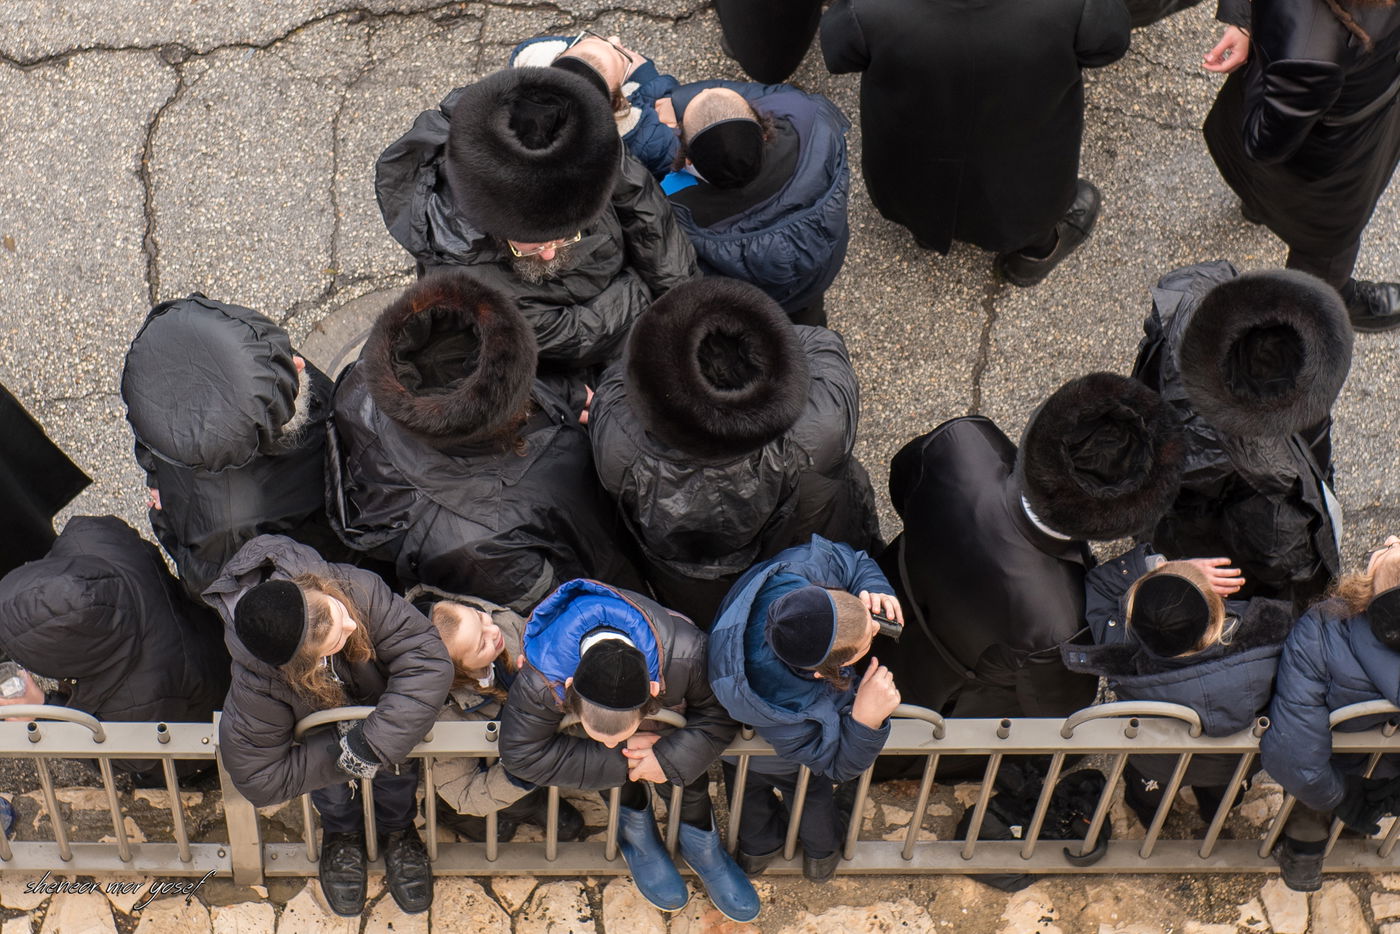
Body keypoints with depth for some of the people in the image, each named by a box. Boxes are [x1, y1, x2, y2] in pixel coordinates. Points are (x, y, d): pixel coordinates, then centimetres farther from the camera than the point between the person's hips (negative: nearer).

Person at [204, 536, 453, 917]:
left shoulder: (357, 589, -41)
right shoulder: (256, 688, -39)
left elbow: (429, 660, -42)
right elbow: (258, 780, -29)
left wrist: (371, 744, -47)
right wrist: (340, 755, -35)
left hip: (376, 705, 1)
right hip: (320, 722, -1)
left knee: (394, 747, -20)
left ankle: (396, 829, 10)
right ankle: (342, 833, 10)